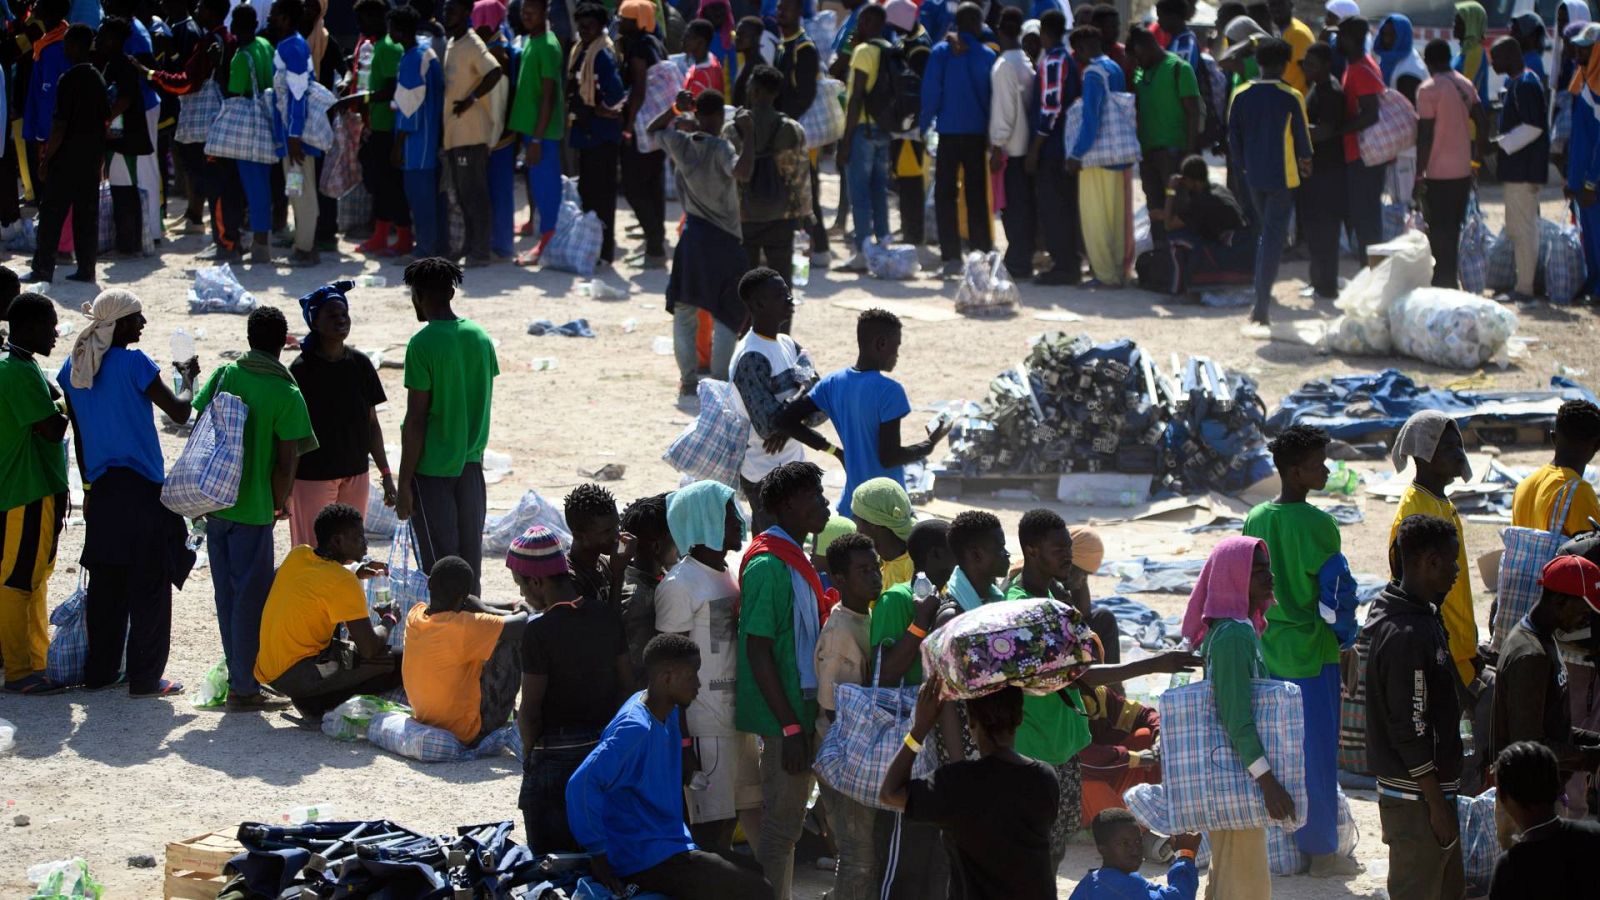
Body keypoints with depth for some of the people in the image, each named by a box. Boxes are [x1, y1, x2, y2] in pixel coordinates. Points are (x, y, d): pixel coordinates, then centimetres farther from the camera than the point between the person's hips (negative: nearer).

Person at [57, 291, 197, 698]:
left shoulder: (73, 368, 5)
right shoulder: (134, 363, -15)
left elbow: (78, 434, 13)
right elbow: (179, 412, -9)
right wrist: (188, 377, 10)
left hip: (102, 488, 6)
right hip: (143, 489, -6)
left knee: (105, 584, 14)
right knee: (149, 585, 0)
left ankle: (100, 670, 17)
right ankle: (144, 676, 0)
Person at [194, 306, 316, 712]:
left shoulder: (225, 375, 3)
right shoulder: (287, 394, -11)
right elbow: (286, 463, -13)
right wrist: (280, 503, 5)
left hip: (214, 504, 5)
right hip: (253, 509, -5)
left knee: (227, 597, 15)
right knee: (250, 599, 2)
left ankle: (238, 677, 23)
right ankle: (244, 688, 4)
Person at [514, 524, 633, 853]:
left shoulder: (539, 629, -16)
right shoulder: (606, 614, 3)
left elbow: (530, 707, -13)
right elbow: (627, 684, 9)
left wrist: (529, 750, 3)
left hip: (556, 755, -6)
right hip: (607, 749, 6)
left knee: (549, 855, 2)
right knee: (599, 853, 15)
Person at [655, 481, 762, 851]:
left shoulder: (728, 577, 14)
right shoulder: (680, 584, -12)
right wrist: (682, 741, -18)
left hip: (736, 720, 8)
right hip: (704, 726, -8)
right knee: (710, 828, -8)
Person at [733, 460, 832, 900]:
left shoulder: (794, 559, 13)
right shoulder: (768, 564, -17)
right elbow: (757, 651, -20)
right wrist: (789, 725, -22)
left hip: (800, 712, 10)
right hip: (784, 716, -10)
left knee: (787, 823, 15)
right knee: (781, 826, -6)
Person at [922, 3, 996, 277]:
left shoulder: (941, 52, -5)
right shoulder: (987, 55, -2)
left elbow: (930, 91, -7)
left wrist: (925, 124, 2)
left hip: (948, 132, -1)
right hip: (977, 133, 1)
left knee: (945, 195, 4)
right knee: (977, 195, 9)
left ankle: (951, 257, -4)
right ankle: (980, 252, 7)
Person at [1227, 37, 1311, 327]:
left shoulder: (1241, 96, -2)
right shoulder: (1291, 98, -12)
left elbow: (1234, 138, 3)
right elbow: (1302, 136, -4)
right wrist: (1305, 160, 17)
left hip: (1253, 175, 4)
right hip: (1282, 177, -4)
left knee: (1264, 232, 21)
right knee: (1273, 239, -2)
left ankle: (1263, 299, 24)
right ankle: (1262, 305, -8)